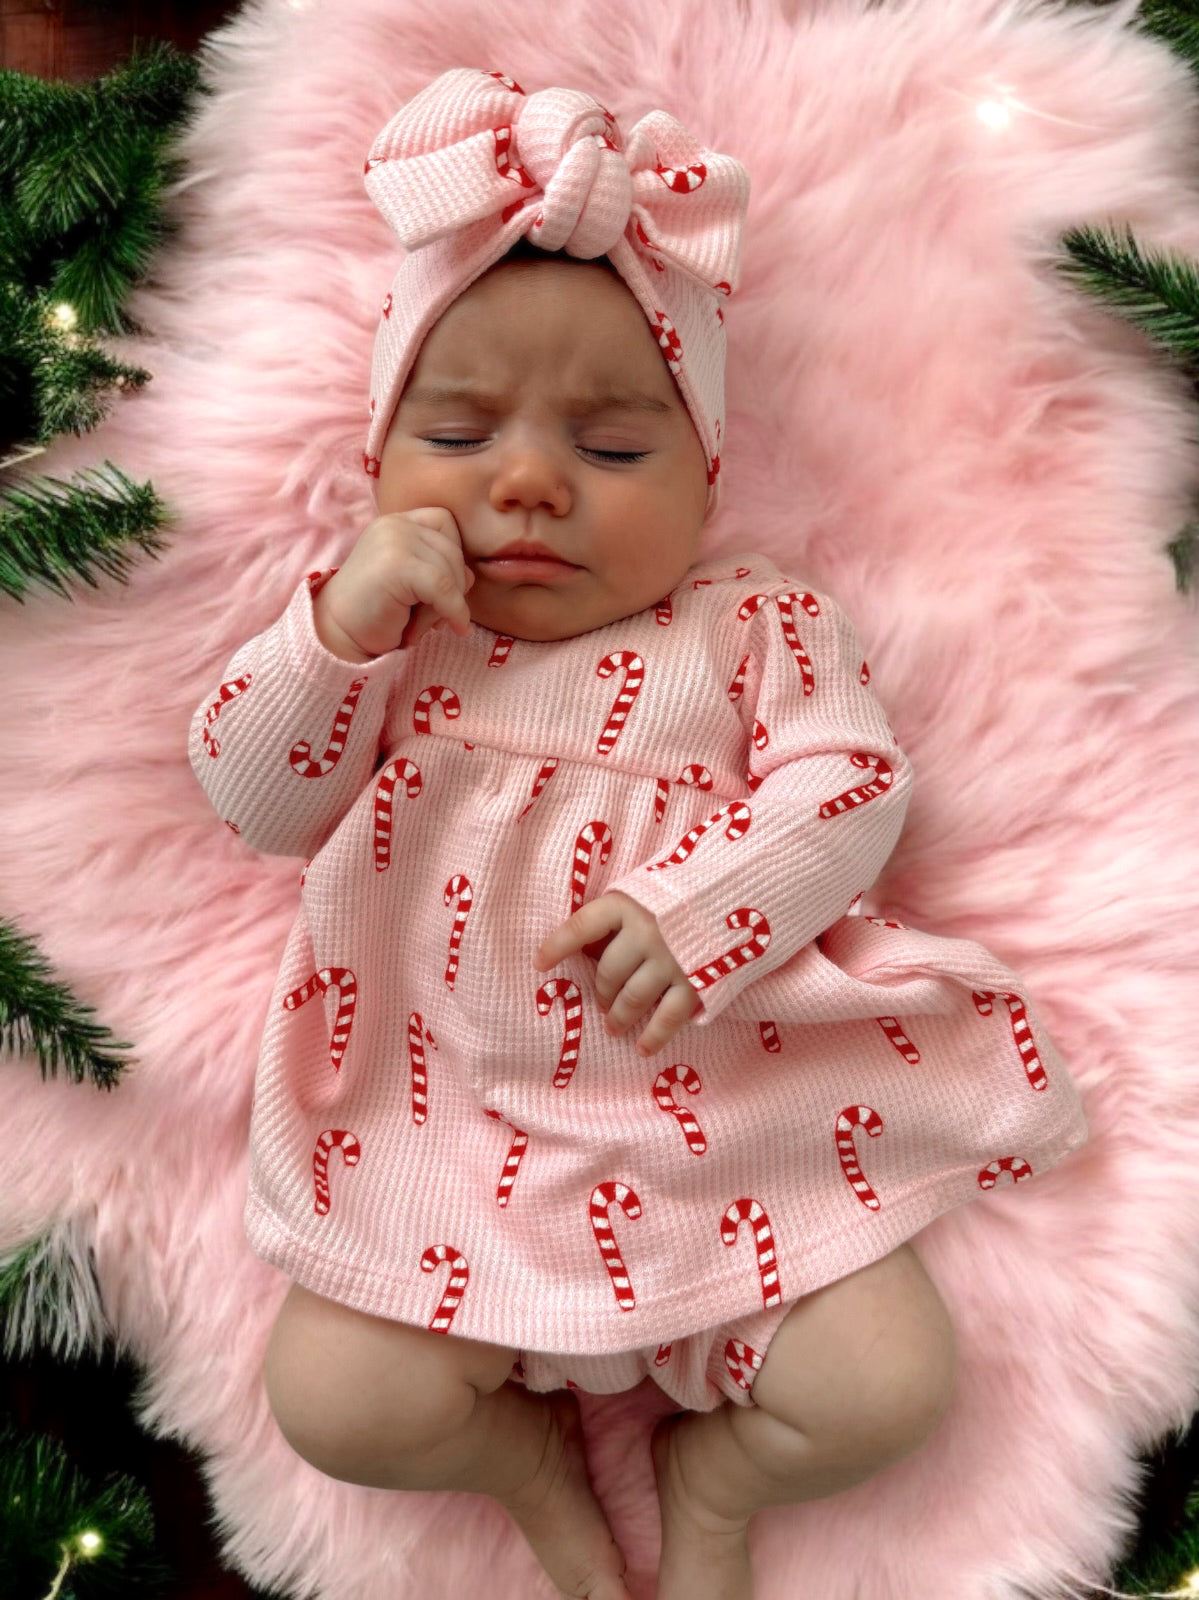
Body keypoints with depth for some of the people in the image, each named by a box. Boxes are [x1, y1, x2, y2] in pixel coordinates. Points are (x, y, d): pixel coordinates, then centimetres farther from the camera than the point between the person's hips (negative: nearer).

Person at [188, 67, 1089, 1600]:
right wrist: (340, 624, -17)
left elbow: (846, 784, -8)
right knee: (334, 1398, -12)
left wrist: (695, 907, -25)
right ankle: (530, 1460, 19)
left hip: (728, 1116, 0)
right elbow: (254, 797, -1)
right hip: (451, 1134, 1)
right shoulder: (376, 636, 5)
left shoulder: (752, 623, 2)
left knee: (885, 1382, -10)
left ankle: (710, 1473, 23)